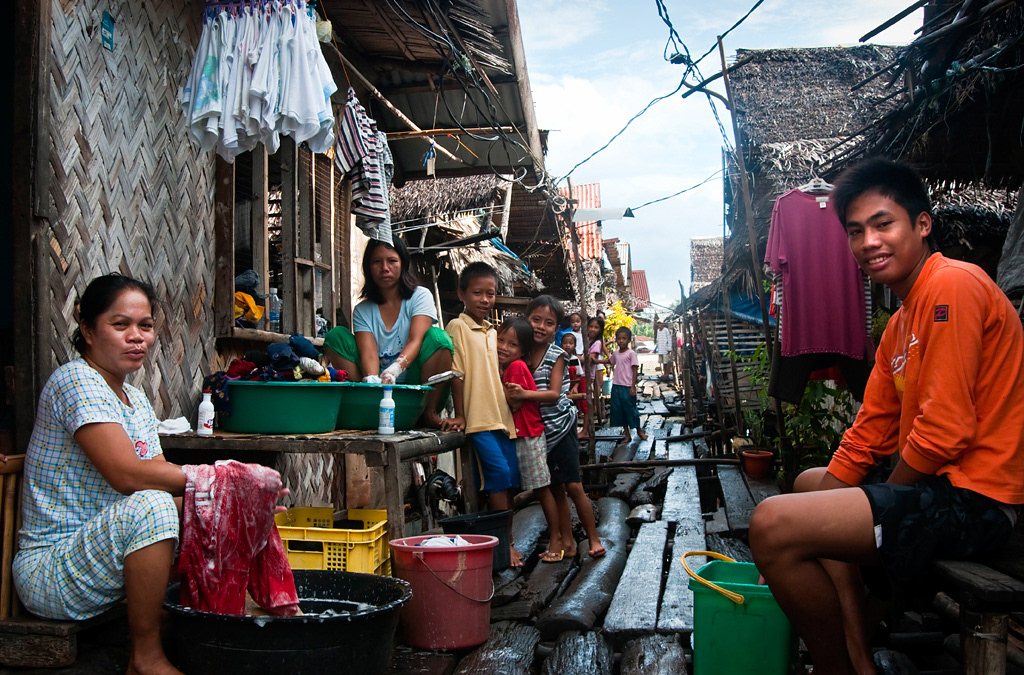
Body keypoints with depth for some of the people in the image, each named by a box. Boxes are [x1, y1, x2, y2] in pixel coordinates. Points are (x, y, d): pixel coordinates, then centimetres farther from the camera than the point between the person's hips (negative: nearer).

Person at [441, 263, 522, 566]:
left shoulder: (493, 331, 16)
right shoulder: (458, 327, -4)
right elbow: (456, 373, -8)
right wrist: (460, 415, -9)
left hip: (502, 415, 7)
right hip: (479, 418, -7)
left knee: (510, 480, 6)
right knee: (498, 473, -14)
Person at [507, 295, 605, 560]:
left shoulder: (556, 356, -7)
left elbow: (554, 394, -17)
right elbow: (511, 389, 4)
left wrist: (525, 394, -31)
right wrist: (511, 393, -18)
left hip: (560, 426, -3)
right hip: (536, 431, 3)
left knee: (573, 486, -2)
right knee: (555, 488, 10)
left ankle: (594, 539, 13)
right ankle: (566, 541, 19)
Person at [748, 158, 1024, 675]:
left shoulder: (953, 285, -16)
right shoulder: (898, 325, 15)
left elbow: (945, 430, -23)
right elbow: (868, 434, 13)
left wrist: (885, 503, -6)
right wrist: (807, 539, 8)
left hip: (970, 497, -11)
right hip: (931, 482, 11)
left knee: (772, 522, -23)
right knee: (809, 484, 29)